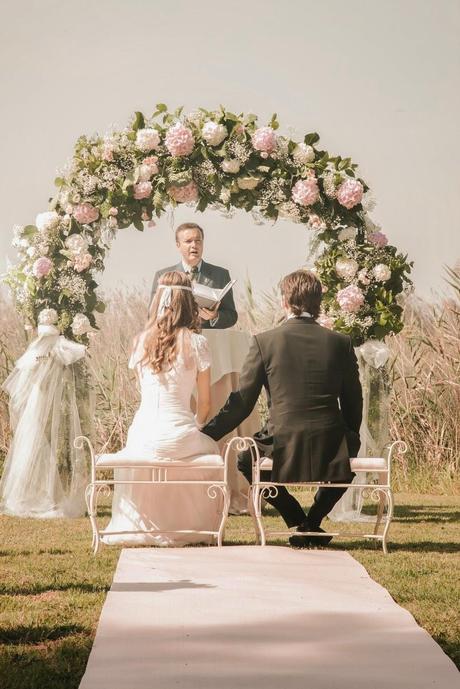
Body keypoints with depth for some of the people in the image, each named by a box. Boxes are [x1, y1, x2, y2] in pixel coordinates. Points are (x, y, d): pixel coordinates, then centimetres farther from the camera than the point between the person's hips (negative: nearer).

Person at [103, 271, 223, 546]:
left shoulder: (141, 341, 4)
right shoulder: (196, 343, -6)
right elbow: (205, 402, 0)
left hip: (142, 437, 3)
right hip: (180, 437, -3)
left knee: (127, 456, 38)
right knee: (212, 450, 30)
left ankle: (139, 529, 42)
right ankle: (195, 529, 32)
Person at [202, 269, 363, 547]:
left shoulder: (264, 342, -3)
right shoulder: (341, 342, 3)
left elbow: (241, 404, 0)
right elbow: (353, 405, 10)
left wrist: (206, 434, 13)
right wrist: (349, 442, 29)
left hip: (283, 452, -2)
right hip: (331, 452, 2)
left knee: (247, 460, 31)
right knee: (349, 459, 37)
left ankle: (298, 520, 18)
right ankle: (314, 521, 23)